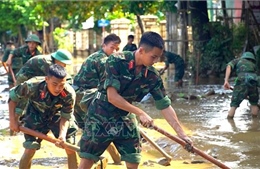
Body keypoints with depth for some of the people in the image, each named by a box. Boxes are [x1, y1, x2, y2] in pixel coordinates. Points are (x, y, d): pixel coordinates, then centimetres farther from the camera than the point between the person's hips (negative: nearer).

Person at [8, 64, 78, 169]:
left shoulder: (69, 94, -33)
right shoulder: (33, 87, -37)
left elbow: (66, 116, -20)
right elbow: (13, 95, -19)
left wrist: (62, 134, -37)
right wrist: (13, 120, -18)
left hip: (57, 115, 2)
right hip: (36, 116, -1)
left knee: (70, 148, -2)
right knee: (30, 149, -11)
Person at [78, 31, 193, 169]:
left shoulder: (153, 76, -10)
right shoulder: (116, 61, -23)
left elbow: (165, 106, -6)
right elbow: (112, 96, -26)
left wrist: (181, 133, -11)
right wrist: (140, 113, -27)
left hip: (125, 119, 4)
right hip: (100, 116, -4)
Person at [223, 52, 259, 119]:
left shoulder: (238, 60, 26)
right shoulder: (253, 65, 35)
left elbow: (229, 66, 5)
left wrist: (226, 81, -5)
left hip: (242, 82, -3)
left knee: (233, 105, 5)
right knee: (254, 103, 25)